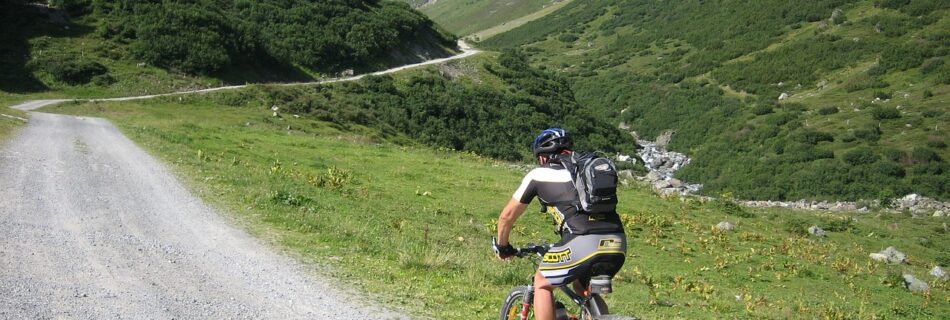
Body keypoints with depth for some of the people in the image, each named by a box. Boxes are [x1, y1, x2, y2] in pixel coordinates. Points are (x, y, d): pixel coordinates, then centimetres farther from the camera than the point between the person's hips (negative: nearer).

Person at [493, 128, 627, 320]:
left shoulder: (539, 174, 16)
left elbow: (507, 215, 23)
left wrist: (502, 246, 41)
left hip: (583, 244, -5)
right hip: (618, 245, 5)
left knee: (542, 283, 20)